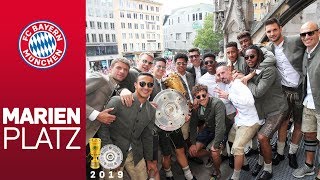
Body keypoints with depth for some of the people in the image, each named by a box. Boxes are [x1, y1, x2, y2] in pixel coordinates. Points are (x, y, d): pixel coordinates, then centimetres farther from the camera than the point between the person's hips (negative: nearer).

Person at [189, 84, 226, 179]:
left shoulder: (217, 103, -29)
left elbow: (220, 126, -32)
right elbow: (193, 125, 0)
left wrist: (215, 145, -29)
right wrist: (193, 143, -5)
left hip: (221, 131, -6)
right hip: (208, 130, 6)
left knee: (214, 153, -26)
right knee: (192, 152, -3)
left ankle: (217, 172, 6)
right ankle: (211, 153, 23)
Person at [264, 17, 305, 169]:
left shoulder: (297, 41, -15)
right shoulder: (268, 49, 0)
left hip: (301, 89, -2)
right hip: (284, 90, 3)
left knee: (299, 124, 11)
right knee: (283, 122, 11)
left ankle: (292, 153, 31)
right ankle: (280, 152, 26)